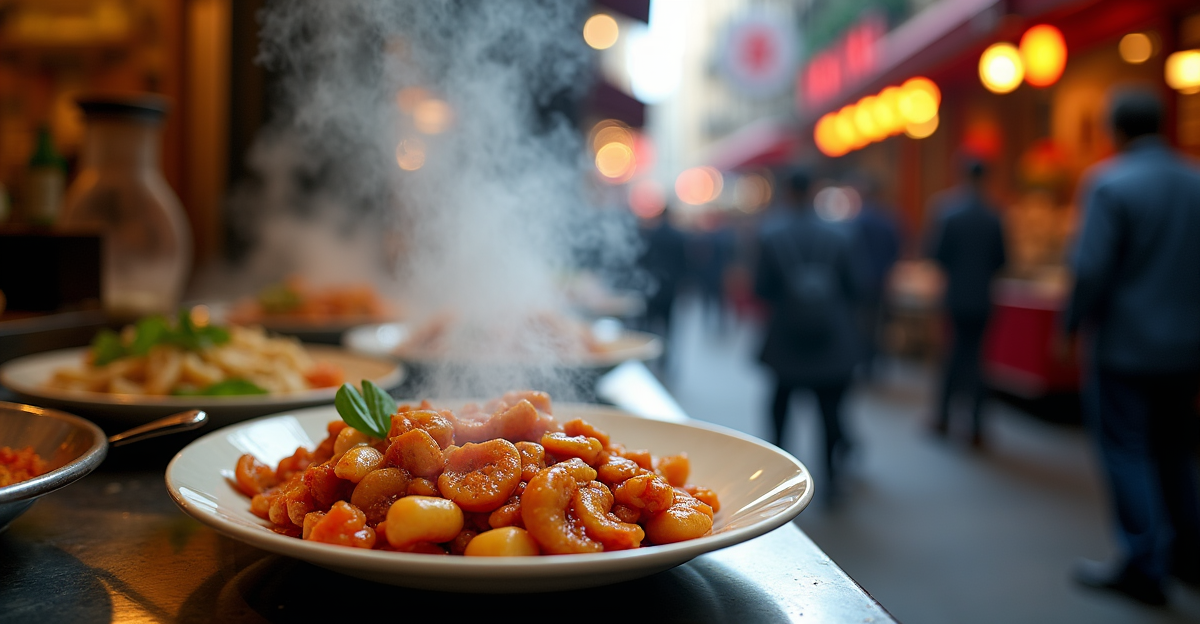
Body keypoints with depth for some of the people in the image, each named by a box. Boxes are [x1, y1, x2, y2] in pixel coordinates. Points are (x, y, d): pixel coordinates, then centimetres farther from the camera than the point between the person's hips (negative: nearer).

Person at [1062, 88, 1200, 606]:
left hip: (1125, 345, -7)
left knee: (1125, 450, 2)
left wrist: (1071, 325, -7)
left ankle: (1143, 567, 7)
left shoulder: (1109, 184, -14)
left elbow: (1091, 268, -18)